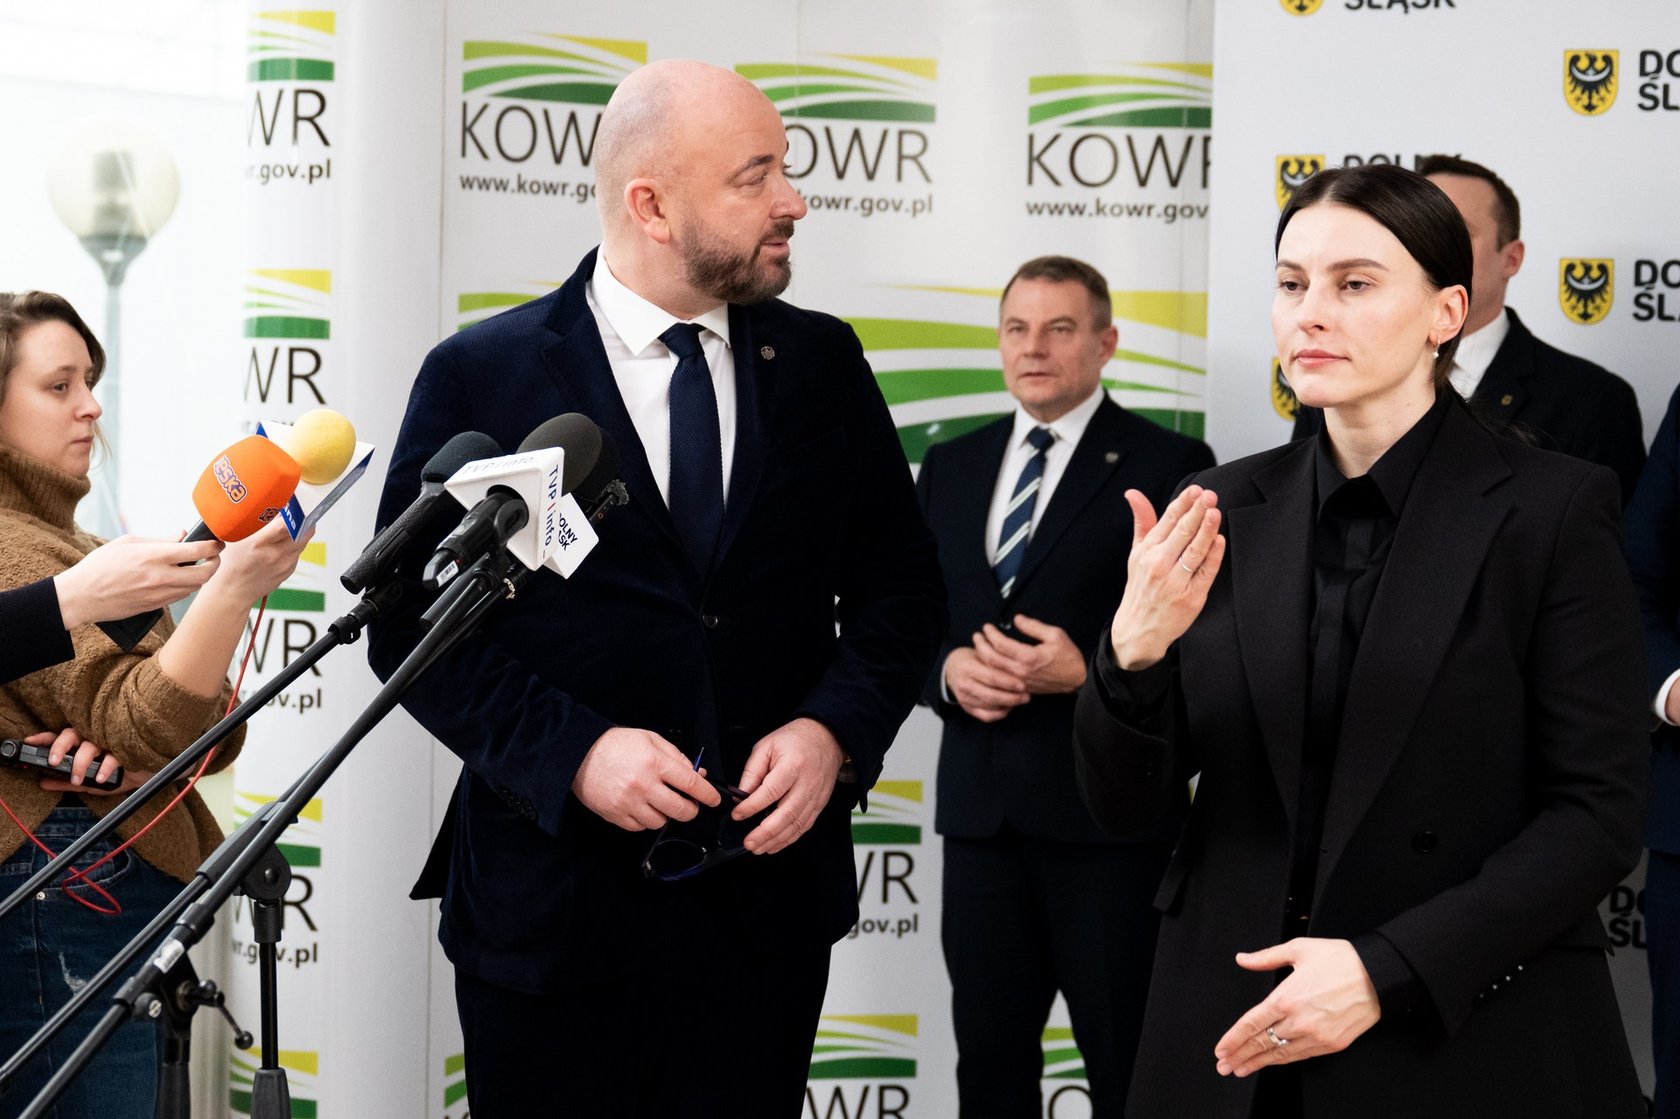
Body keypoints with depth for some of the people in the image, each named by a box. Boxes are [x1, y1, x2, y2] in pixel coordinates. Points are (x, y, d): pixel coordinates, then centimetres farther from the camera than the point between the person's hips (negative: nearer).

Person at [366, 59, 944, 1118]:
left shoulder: (824, 364, 5)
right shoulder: (480, 377, -4)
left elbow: (900, 583, 8)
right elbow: (412, 623, -4)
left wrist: (835, 729, -10)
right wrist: (571, 751, -17)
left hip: (771, 885, 3)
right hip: (554, 901, -2)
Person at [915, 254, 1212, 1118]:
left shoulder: (1167, 464, -3)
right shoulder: (951, 466, 13)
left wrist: (1091, 672, -20)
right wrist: (948, 669, -6)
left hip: (1108, 811, -5)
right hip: (980, 807, 5)